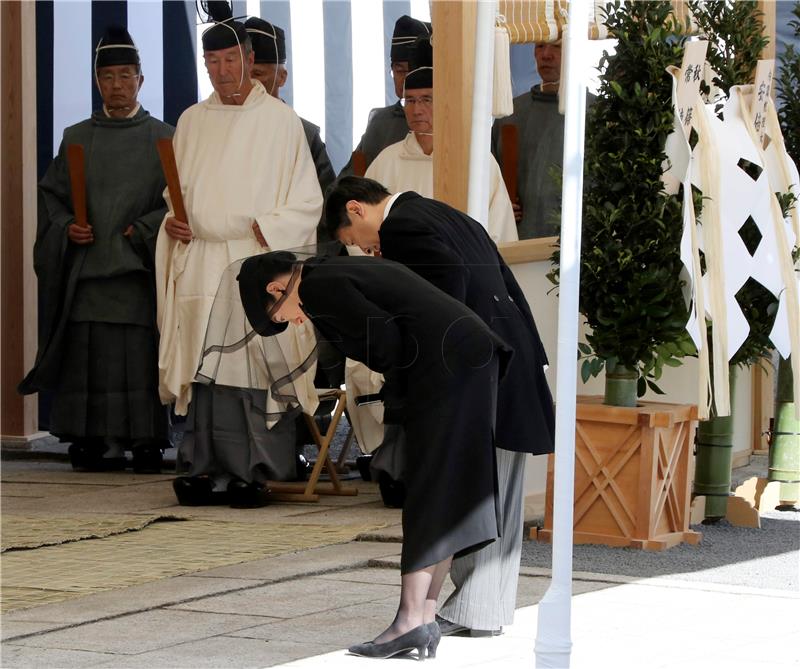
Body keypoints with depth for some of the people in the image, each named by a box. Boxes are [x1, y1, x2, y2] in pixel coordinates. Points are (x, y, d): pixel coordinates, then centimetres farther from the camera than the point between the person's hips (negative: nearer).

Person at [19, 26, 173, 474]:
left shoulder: (164, 139, 7)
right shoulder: (77, 138, 15)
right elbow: (51, 195, 15)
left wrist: (142, 231, -10)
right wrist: (66, 227, -3)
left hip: (137, 268, -2)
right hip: (85, 268, 2)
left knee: (140, 357, -7)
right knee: (86, 355, -3)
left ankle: (146, 443, -3)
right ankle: (93, 443, 0)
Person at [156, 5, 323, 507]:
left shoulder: (280, 120, 3)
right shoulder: (192, 121, 15)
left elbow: (307, 201, 1)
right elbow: (176, 192, 22)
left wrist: (268, 227, -13)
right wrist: (173, 221, 2)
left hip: (258, 259, -4)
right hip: (200, 259, 4)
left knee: (257, 365, -9)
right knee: (204, 365, -1)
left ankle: (256, 473, -6)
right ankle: (205, 469, 1)